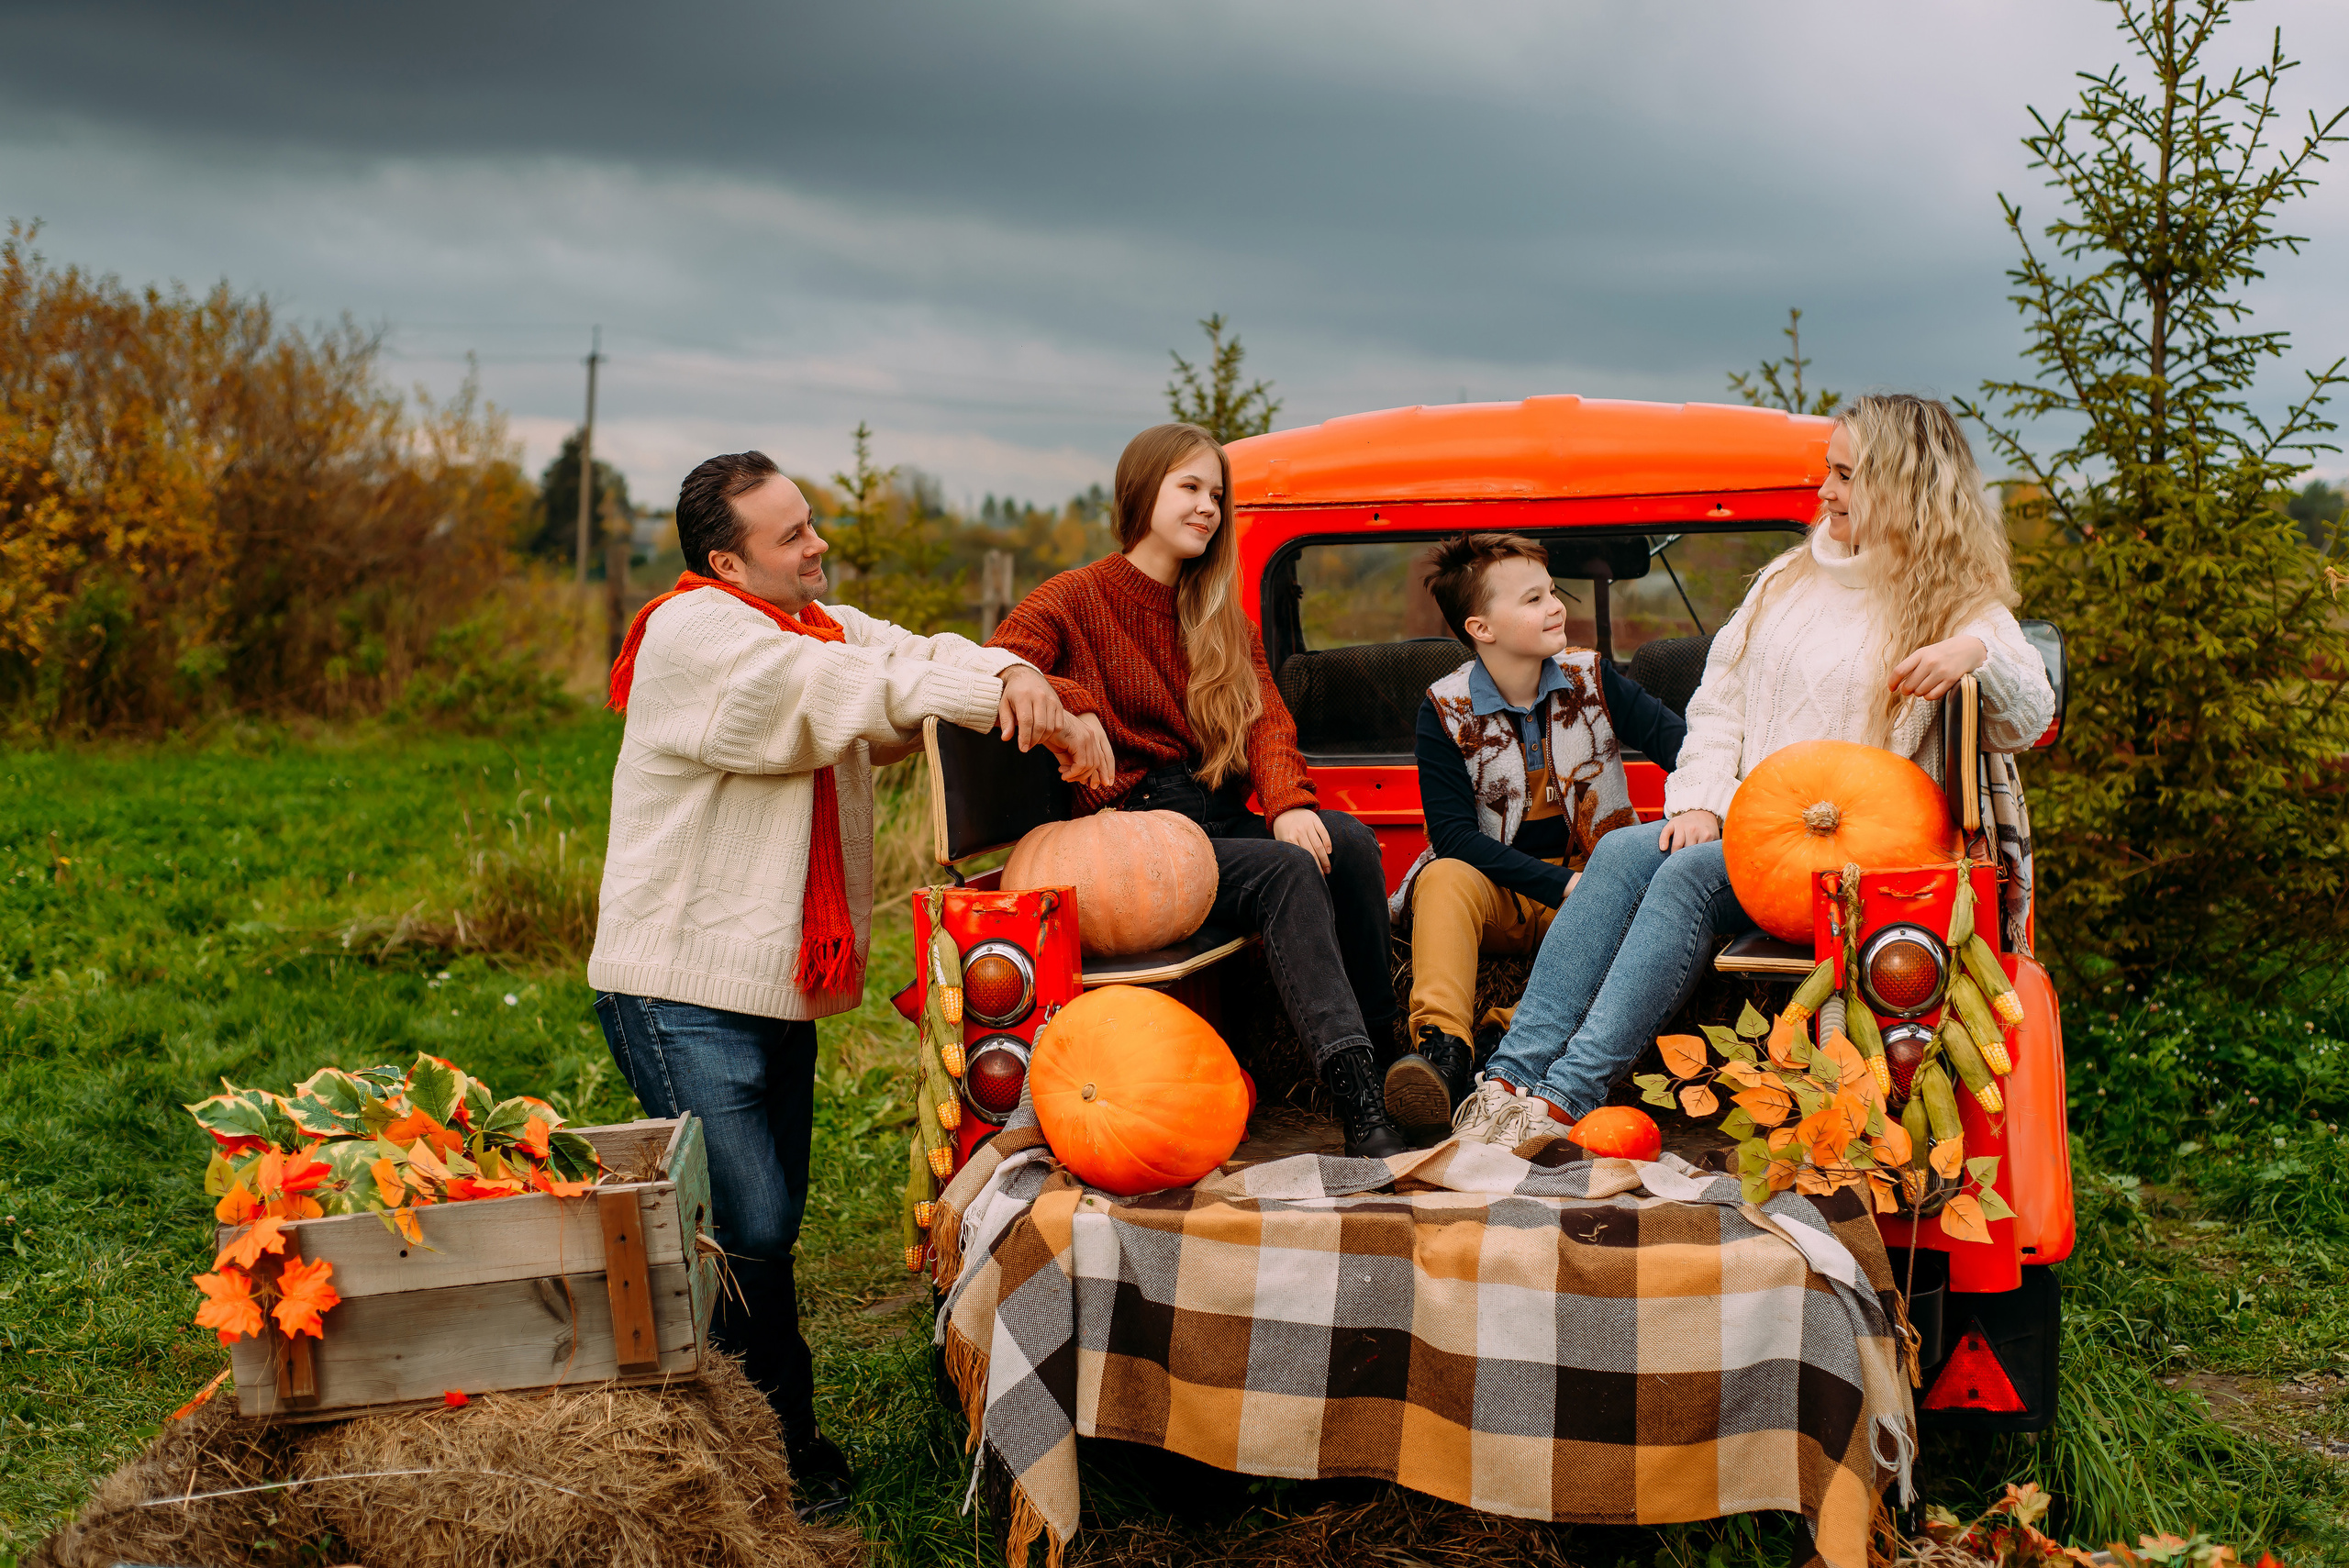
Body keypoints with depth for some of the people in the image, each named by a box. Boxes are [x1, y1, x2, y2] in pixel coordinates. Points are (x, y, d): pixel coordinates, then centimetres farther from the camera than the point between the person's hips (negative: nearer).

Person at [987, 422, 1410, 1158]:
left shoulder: (1222, 616, 20)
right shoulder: (1075, 599, 3)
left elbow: (1266, 716, 6)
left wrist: (1288, 802, -13)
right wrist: (1072, 705, -28)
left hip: (1219, 815, 6)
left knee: (1347, 842, -25)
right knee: (1288, 872, -31)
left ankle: (1385, 1051, -24)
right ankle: (1359, 1105, -42)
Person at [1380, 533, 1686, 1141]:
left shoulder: (1591, 677, 3)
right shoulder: (1446, 709, -6)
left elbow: (1678, 740, 0)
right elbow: (1455, 836, -13)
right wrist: (1558, 885, -24)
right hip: (1493, 886, -2)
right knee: (1446, 878, -35)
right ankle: (1441, 1047, -50)